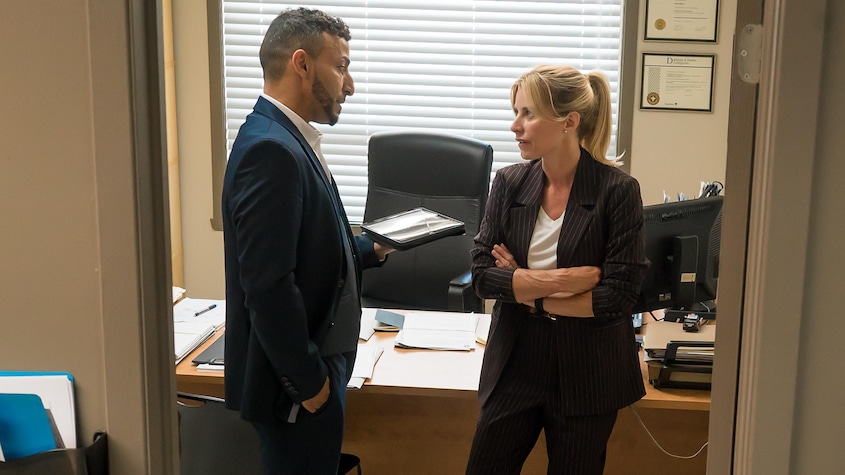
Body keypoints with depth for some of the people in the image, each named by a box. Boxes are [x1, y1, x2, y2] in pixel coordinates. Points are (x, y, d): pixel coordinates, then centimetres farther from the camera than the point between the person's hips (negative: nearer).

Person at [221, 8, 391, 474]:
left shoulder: (286, 139, 8)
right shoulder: (270, 149, -23)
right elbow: (269, 286, -27)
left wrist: (372, 249, 6)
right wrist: (308, 382, -20)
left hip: (315, 362, 10)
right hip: (297, 381, -10)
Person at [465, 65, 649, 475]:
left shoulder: (617, 190, -12)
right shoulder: (509, 183, -1)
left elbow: (618, 297, -16)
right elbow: (481, 274, -8)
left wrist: (528, 293, -11)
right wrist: (564, 279, -18)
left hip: (587, 376, -3)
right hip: (515, 365, 3)